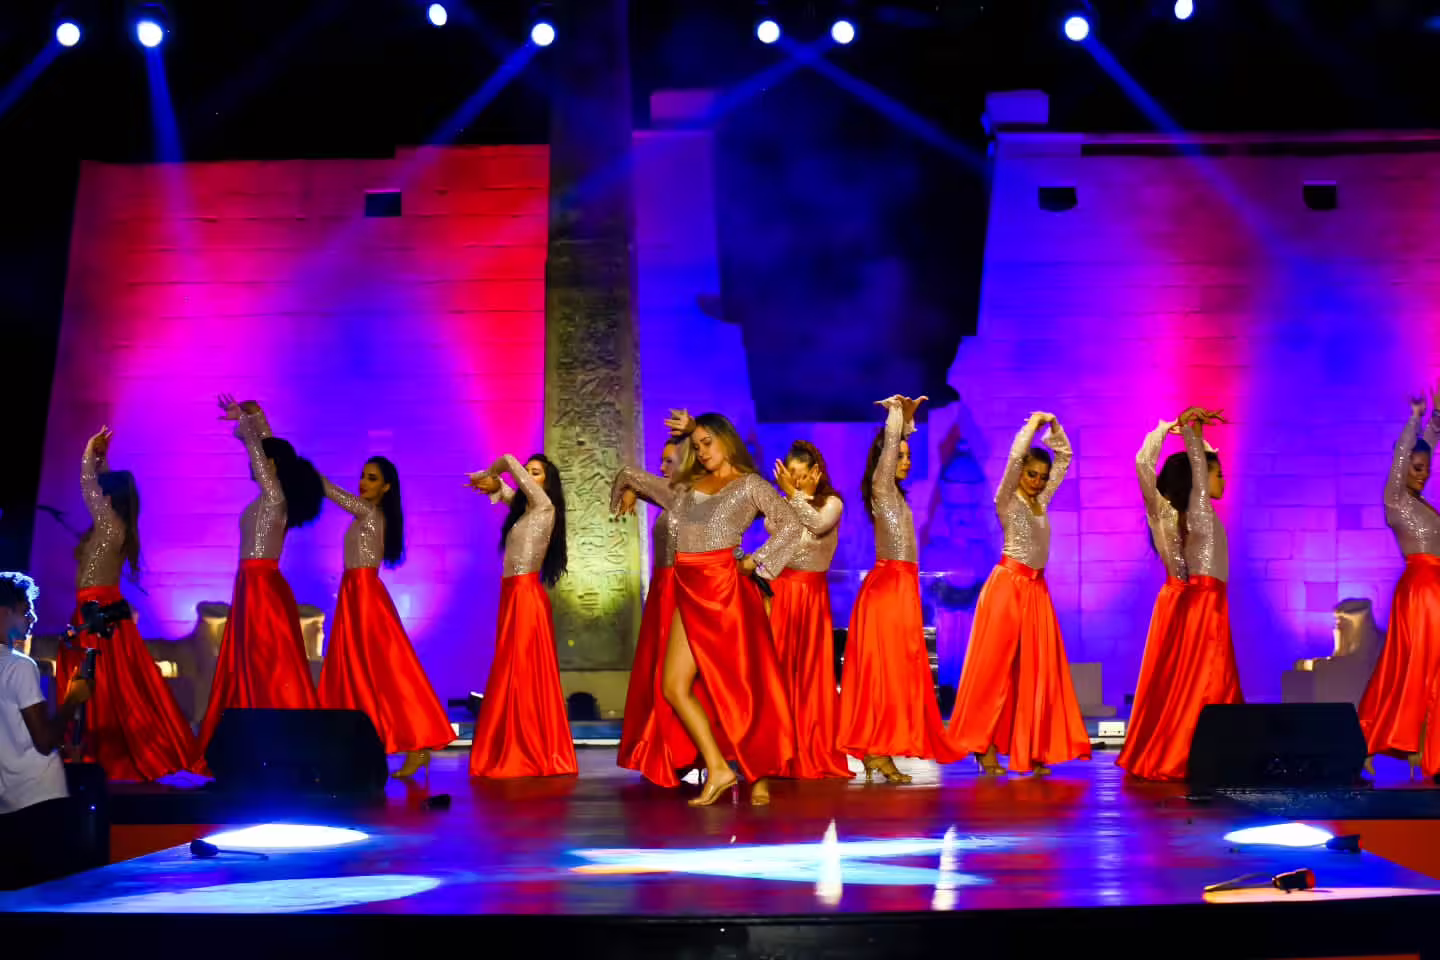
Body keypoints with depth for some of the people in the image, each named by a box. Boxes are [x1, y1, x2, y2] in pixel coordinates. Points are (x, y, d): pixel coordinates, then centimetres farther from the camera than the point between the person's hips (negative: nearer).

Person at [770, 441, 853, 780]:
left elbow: (818, 524, -19)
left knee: (810, 673, 1)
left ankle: (814, 754, 8)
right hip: (781, 590, 1)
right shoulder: (783, 504, 10)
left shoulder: (832, 503, 3)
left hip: (812, 593, -1)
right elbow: (770, 527, -6)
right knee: (776, 669, -5)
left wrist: (794, 494, -25)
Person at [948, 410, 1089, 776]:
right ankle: (985, 745, 1)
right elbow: (1014, 457, -18)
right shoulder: (1007, 500, -4)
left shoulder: (1041, 500, 13)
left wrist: (1053, 425, 5)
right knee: (996, 666, -4)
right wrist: (1033, 425, -11)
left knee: (1037, 669, 2)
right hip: (1008, 584, -6)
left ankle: (1030, 750, 4)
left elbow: (1064, 456, 17)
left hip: (1037, 588, 6)